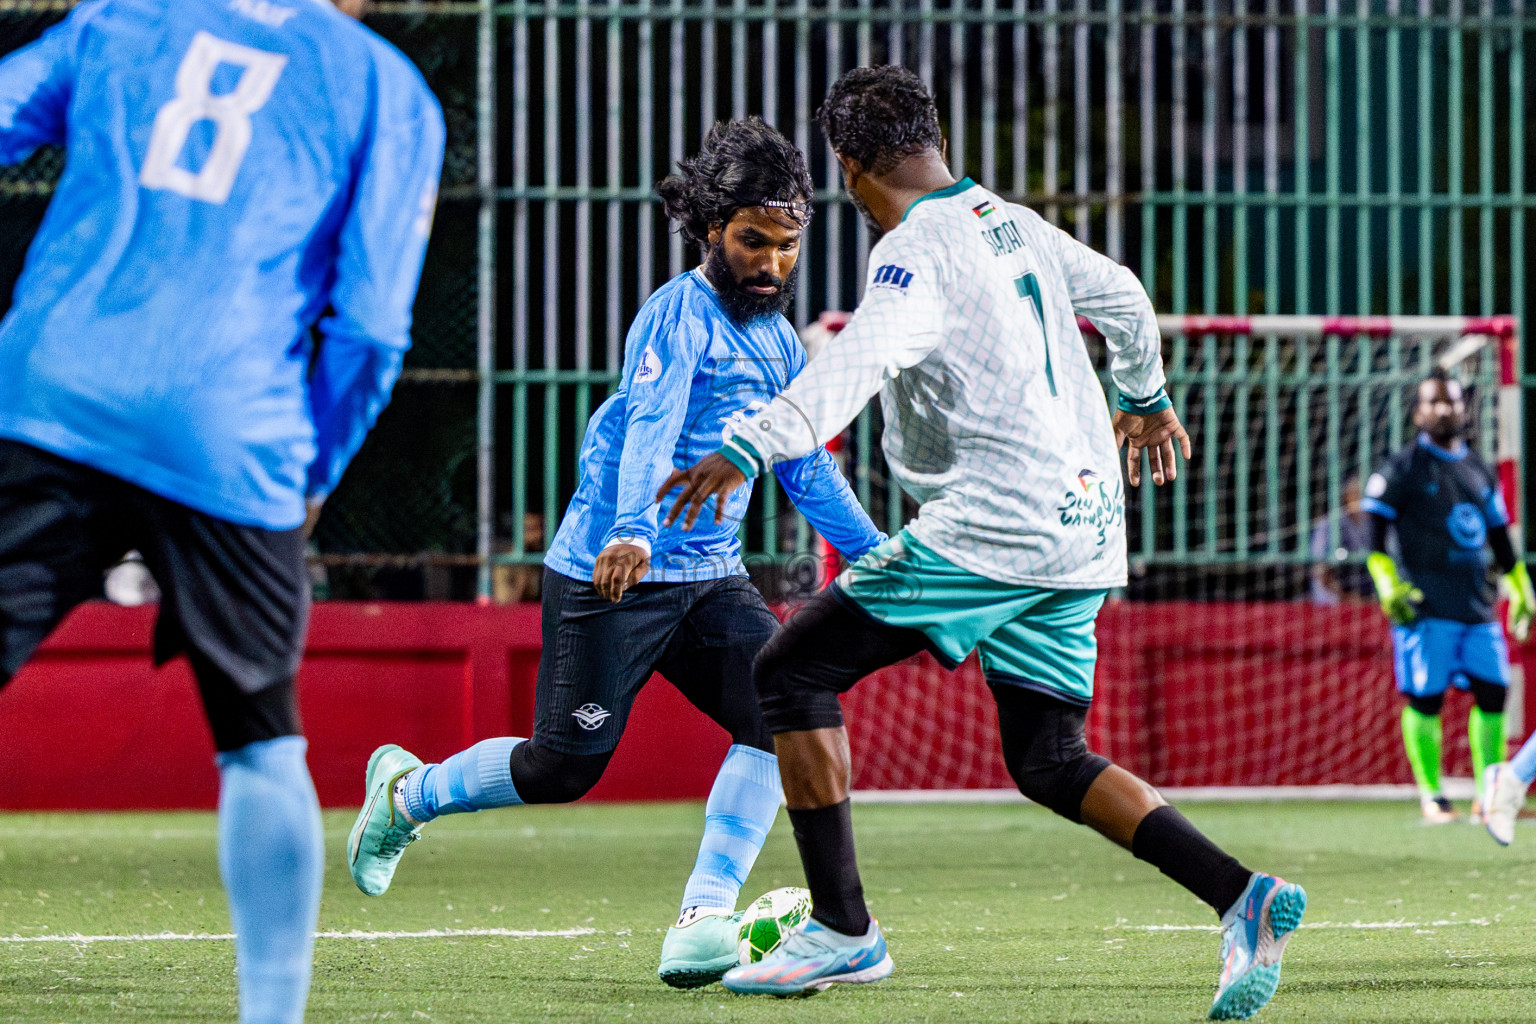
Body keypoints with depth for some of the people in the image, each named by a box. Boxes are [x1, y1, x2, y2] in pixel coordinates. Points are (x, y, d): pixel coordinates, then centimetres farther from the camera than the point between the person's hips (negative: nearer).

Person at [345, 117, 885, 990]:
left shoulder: (780, 345, 13)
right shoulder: (679, 314, -12)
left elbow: (808, 471, 24)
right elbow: (649, 428, -29)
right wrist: (630, 532, -45)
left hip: (712, 575, 7)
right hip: (613, 576, -7)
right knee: (565, 766, -4)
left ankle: (704, 923, -18)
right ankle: (408, 793, 26)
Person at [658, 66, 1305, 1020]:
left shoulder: (917, 253, -11)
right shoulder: (1015, 223, 14)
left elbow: (862, 359, -31)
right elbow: (1122, 296, 30)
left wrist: (749, 447, -42)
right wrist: (1145, 396, 49)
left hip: (993, 526, -9)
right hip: (1084, 525, 9)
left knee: (792, 670, 0)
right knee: (1050, 763, 14)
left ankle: (843, 930, -1)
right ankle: (1244, 897, -2)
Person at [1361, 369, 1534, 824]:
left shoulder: (1479, 471, 18)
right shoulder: (1402, 469, 0)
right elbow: (1375, 534, -5)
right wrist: (1389, 588, -15)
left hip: (1478, 606, 5)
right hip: (1426, 608, -5)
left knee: (1493, 694, 2)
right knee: (1425, 698, -6)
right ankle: (1431, 796, 3)